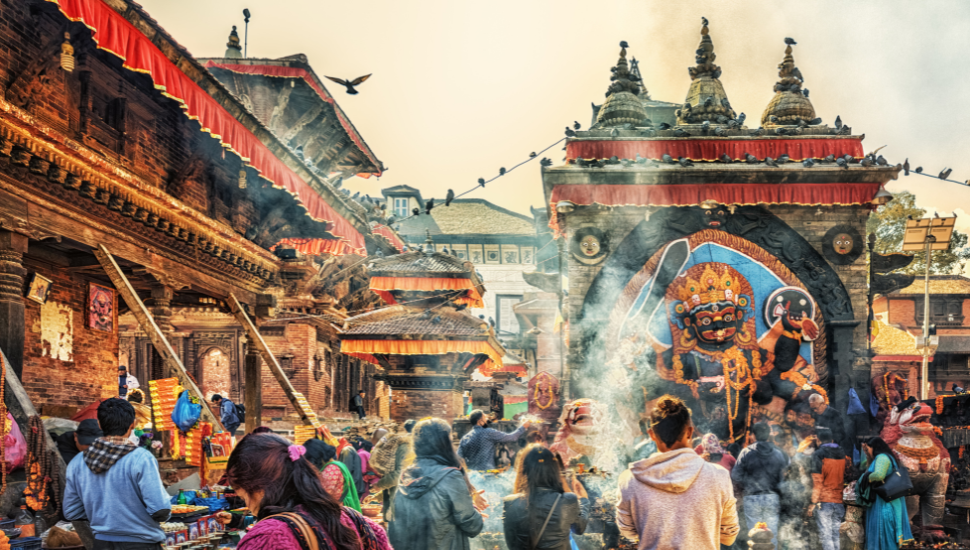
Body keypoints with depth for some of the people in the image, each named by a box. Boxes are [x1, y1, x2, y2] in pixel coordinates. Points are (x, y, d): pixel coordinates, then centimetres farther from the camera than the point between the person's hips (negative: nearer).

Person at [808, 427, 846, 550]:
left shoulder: (818, 455, -7)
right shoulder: (842, 455, 10)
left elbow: (817, 481, -10)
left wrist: (813, 503, -8)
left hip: (824, 502, -5)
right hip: (839, 502, 5)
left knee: (826, 536, -6)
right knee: (835, 536, 10)